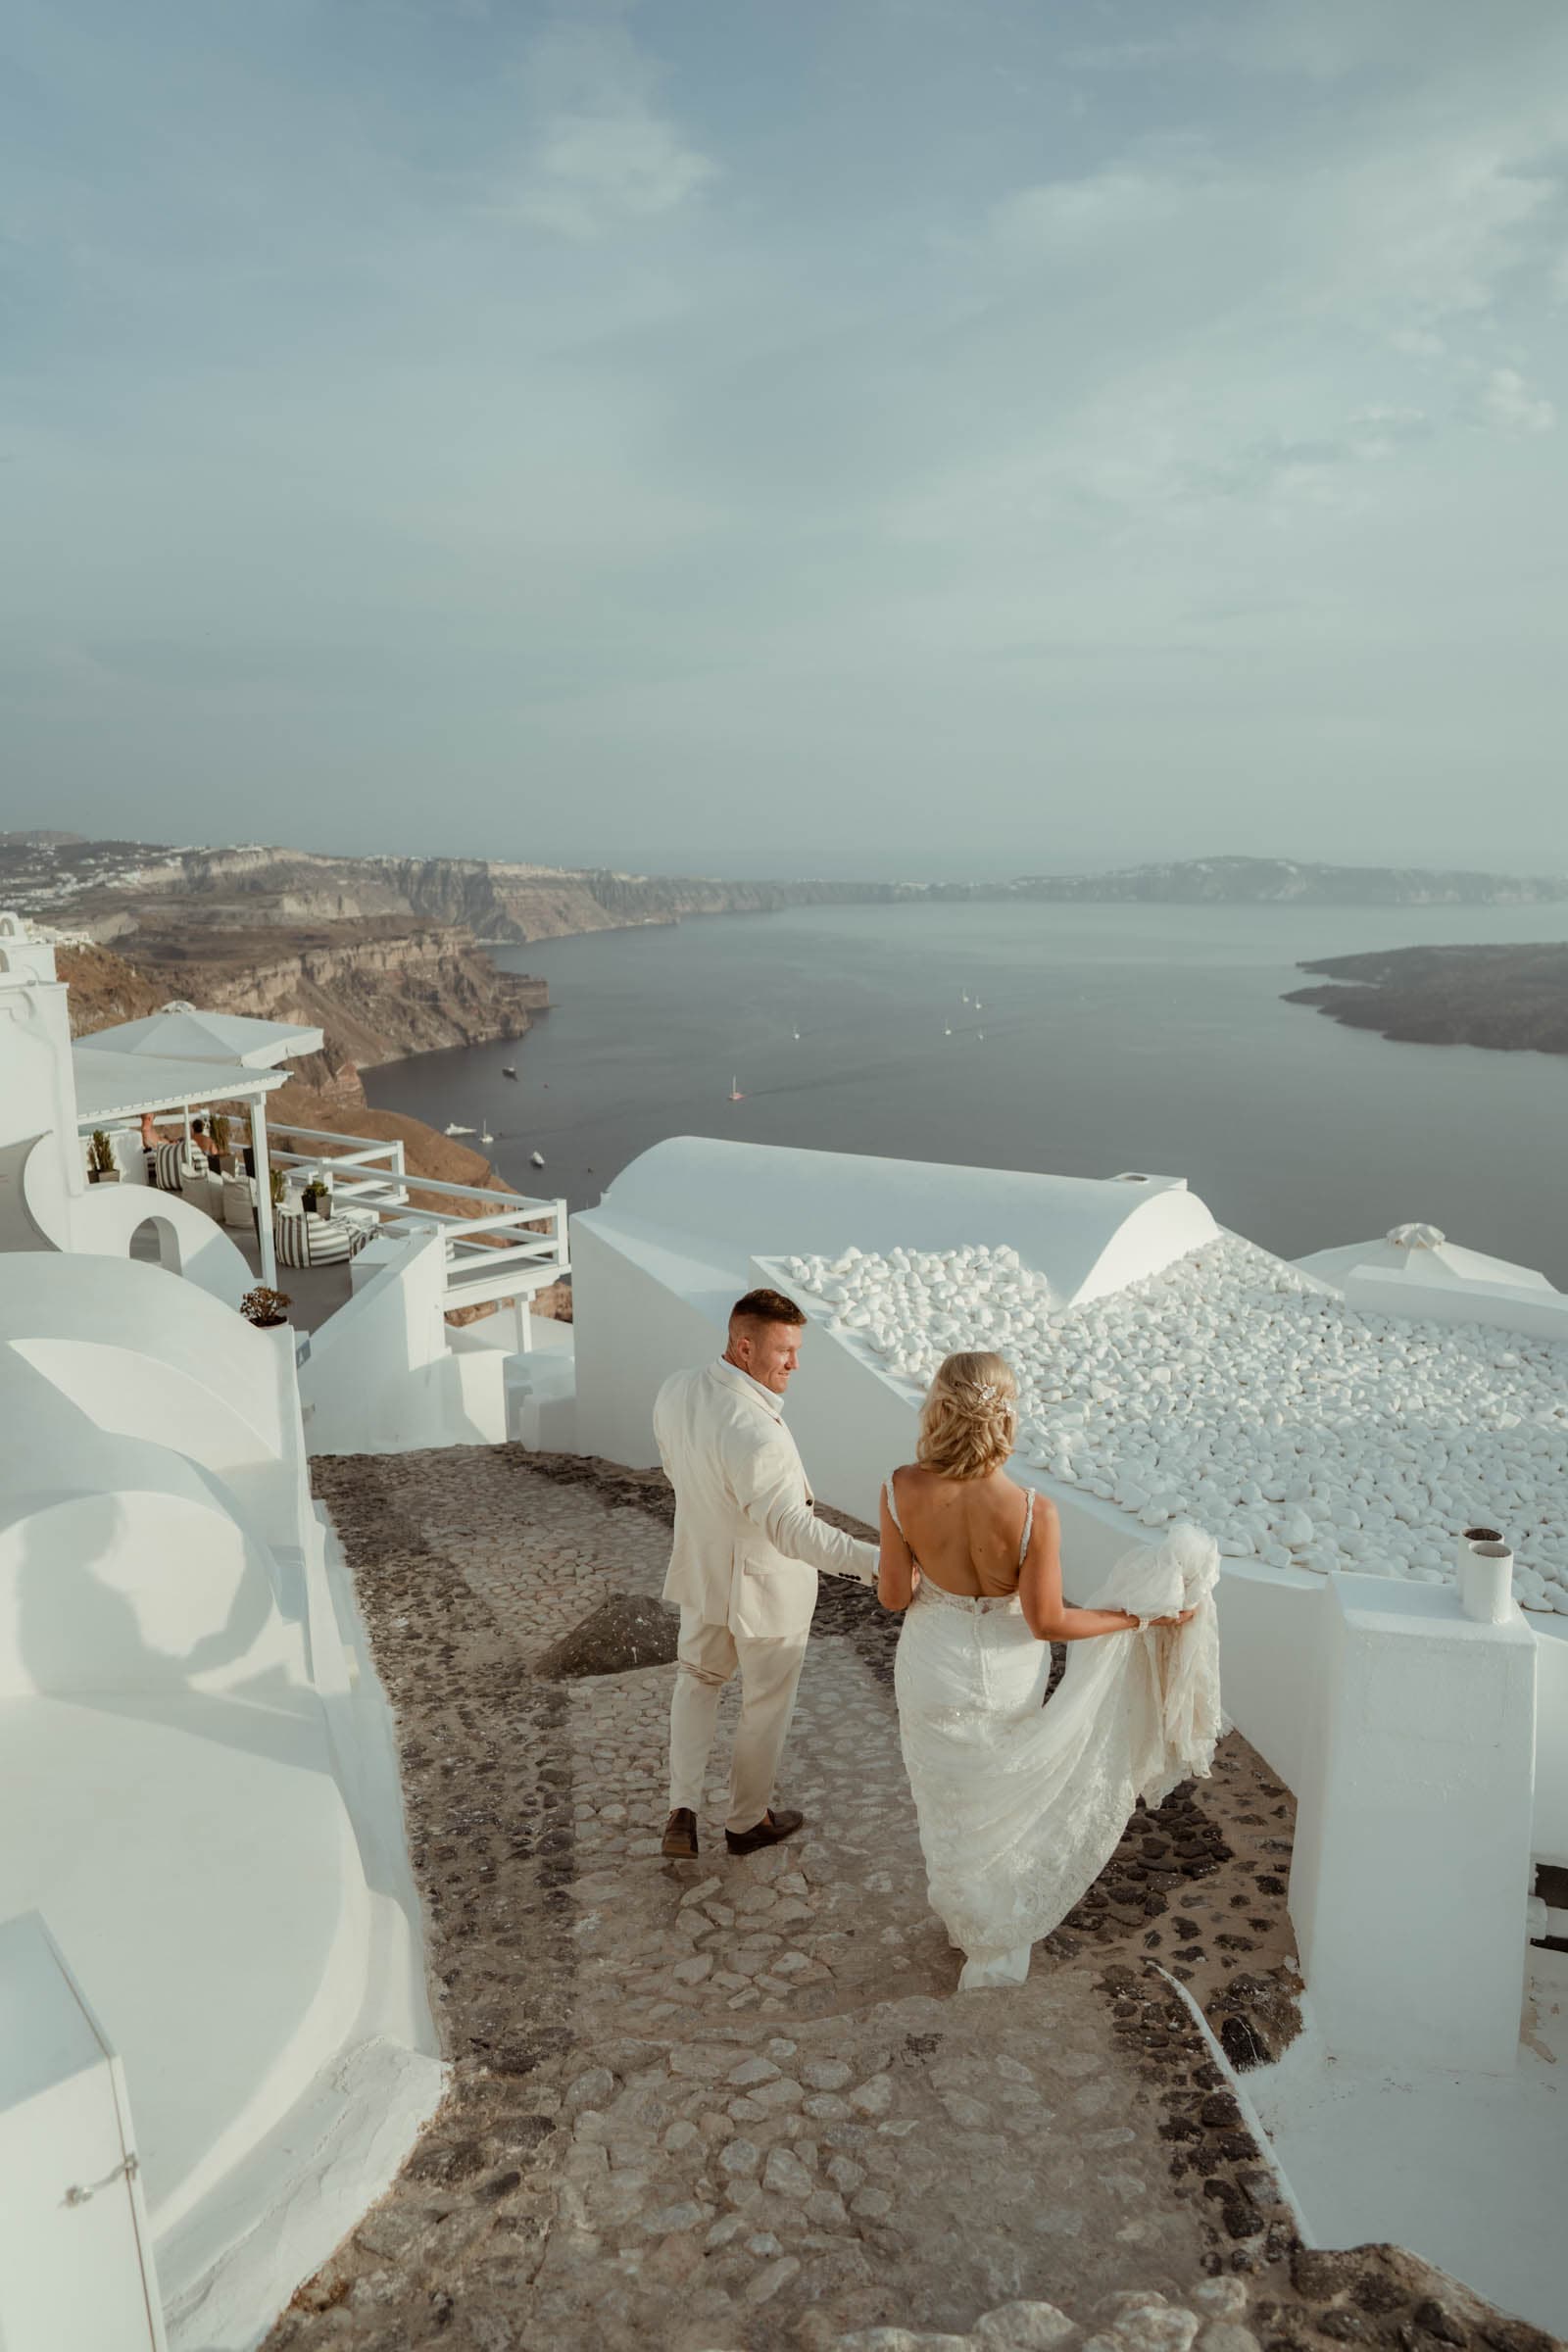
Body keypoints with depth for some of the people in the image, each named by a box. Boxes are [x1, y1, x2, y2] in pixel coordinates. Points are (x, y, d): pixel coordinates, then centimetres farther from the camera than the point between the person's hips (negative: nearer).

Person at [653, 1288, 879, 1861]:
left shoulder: (676, 1391, -12)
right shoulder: (757, 1436, -37)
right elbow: (792, 1530, -36)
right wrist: (873, 1561, -38)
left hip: (702, 1571, 7)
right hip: (765, 1588, -6)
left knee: (698, 1678, 28)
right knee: (765, 1704, 18)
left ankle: (682, 1809, 20)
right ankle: (747, 1821, 37)